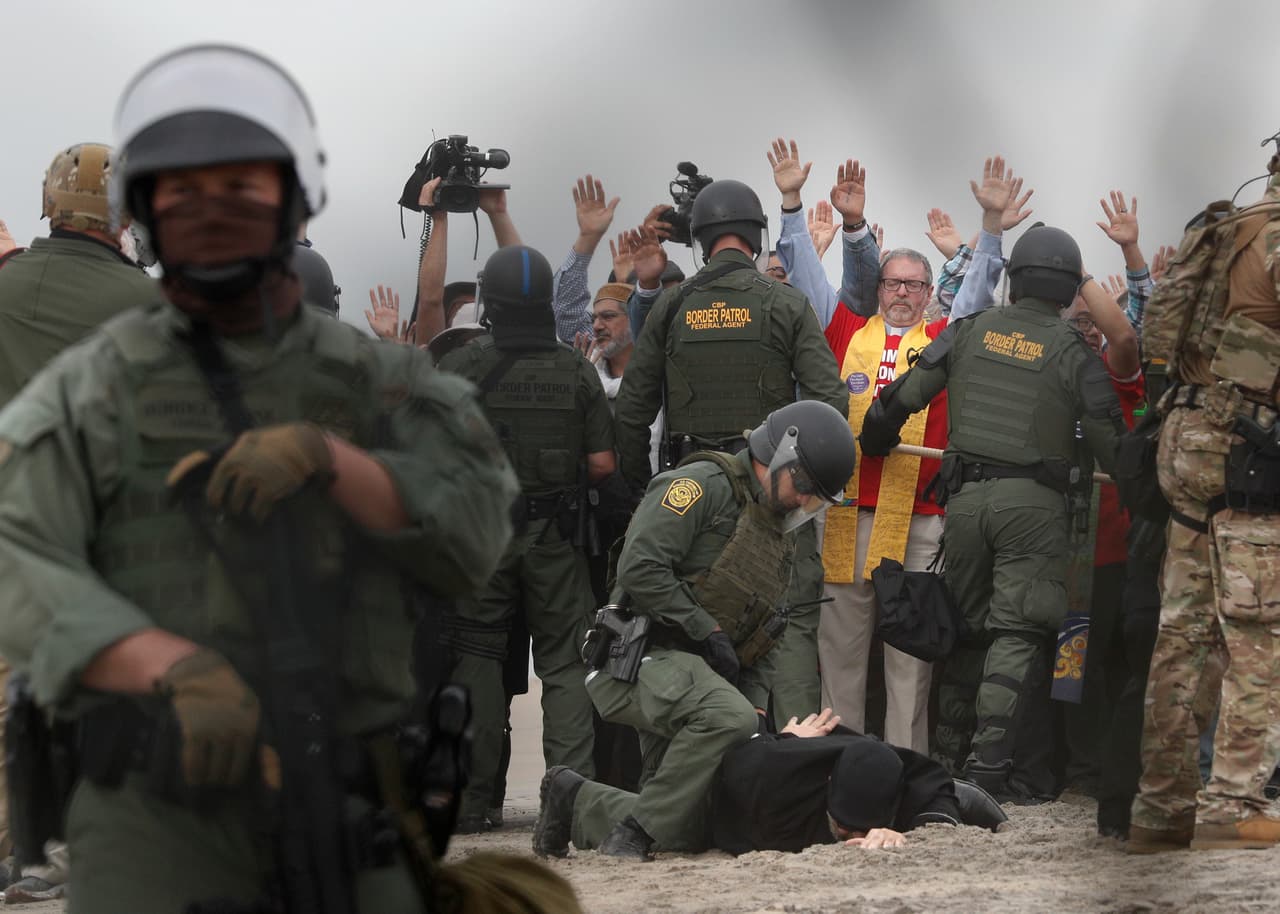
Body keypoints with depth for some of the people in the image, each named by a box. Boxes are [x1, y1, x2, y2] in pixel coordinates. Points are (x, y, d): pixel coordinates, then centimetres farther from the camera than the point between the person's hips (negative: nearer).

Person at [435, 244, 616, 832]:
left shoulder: (460, 367, -6)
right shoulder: (575, 369, -2)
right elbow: (602, 463, -3)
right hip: (555, 537, 1)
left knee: (476, 658, 6)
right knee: (565, 661, 5)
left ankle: (471, 801, 4)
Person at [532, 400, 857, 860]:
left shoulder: (778, 539, 22)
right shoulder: (705, 486, -6)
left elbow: (761, 644, 24)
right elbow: (640, 567, -19)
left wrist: (756, 706, 6)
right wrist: (709, 632, -16)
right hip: (643, 655, -9)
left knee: (695, 831, 0)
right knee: (726, 717, -37)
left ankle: (575, 802, 19)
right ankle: (636, 830, -25)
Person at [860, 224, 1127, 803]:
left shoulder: (969, 331, 6)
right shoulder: (1073, 354, -2)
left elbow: (902, 397, 5)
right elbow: (1110, 442, -1)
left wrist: (873, 447, 21)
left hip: (964, 496, 4)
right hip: (1033, 502, -4)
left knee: (967, 629, 15)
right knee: (1018, 636, -5)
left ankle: (952, 756, 20)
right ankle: (990, 766, -15)